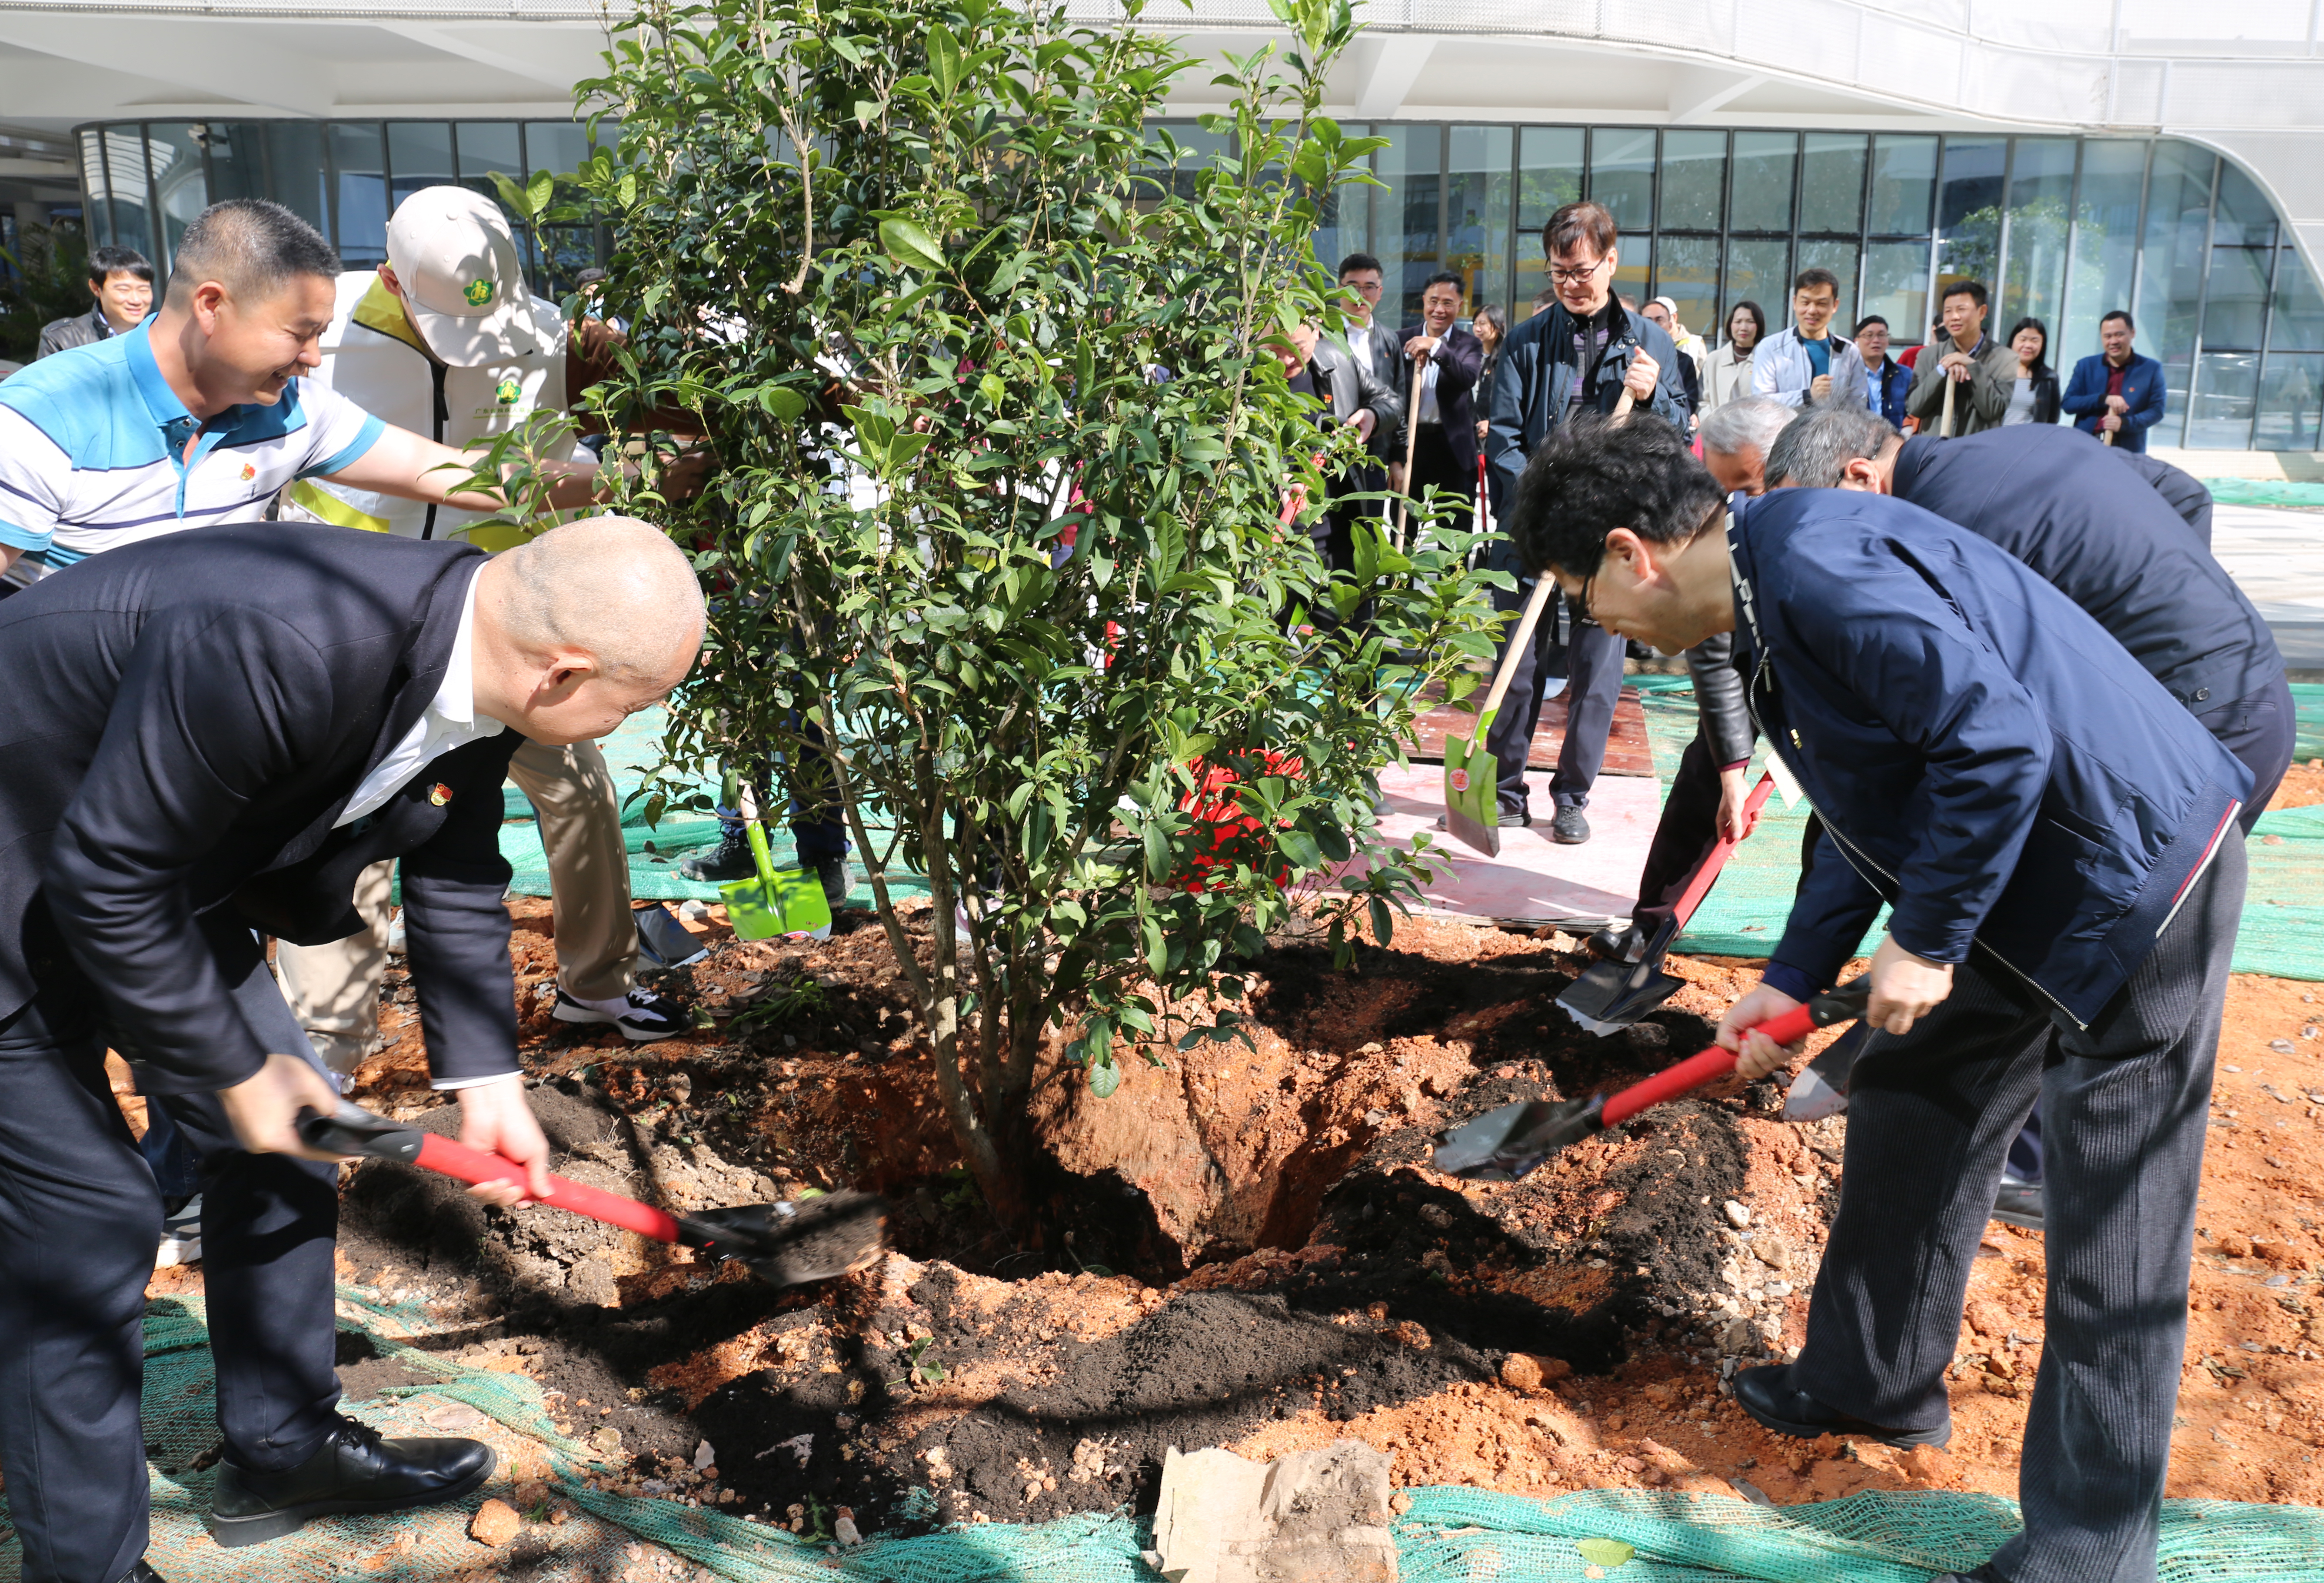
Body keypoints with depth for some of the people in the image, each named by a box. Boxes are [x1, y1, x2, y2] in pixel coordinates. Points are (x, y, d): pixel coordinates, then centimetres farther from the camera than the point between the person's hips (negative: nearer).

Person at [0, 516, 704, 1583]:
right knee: (87, 1213, -6)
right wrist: (231, 1071, -18)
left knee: (288, 1146, 11)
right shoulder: (273, 647, -40)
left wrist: (485, 1080, 2)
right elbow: (108, 877, -30)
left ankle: (282, 1452, 30)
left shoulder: (476, 658, -13)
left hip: (162, 879, 9)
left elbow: (456, 880, 2)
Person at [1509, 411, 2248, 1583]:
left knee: (2113, 1241, -1)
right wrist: (1794, 980, 15)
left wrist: (1926, 940, -20)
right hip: (2024, 883, 11)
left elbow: (1997, 742, -29)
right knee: (1909, 1108, 19)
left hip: (2136, 874, -11)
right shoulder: (1768, 596, 9)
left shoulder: (1821, 565, -23)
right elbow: (1874, 804, 17)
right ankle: (1874, 1385, 37)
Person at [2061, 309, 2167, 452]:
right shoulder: (2086, 366, 8)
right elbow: (2067, 403, 0)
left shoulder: (2151, 369, 4)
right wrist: (2104, 399, -15)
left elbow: (2157, 411, 1)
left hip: (2128, 451, -1)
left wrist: (2125, 423, -18)